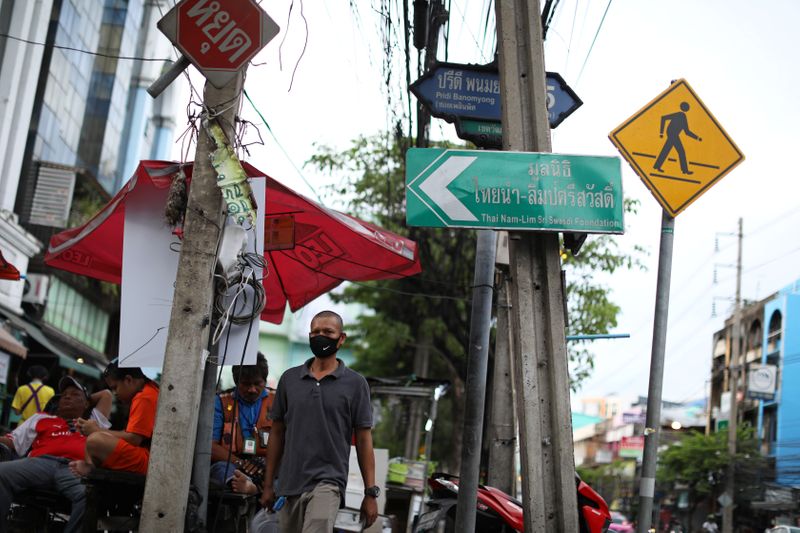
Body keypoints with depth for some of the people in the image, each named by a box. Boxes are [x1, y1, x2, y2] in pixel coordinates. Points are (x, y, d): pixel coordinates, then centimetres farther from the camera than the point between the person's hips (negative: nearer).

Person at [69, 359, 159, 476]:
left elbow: (133, 439, -18)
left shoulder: (144, 397, -12)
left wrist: (97, 430, -7)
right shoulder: (150, 390, 20)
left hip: (146, 461, -12)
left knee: (95, 440, -25)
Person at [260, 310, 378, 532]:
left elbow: (363, 439, 2)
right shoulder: (289, 379, 11)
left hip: (328, 482, -4)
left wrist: (371, 492, -2)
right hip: (290, 483, 4)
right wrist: (268, 484, 11)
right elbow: (277, 433, 14)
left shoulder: (355, 383, 3)